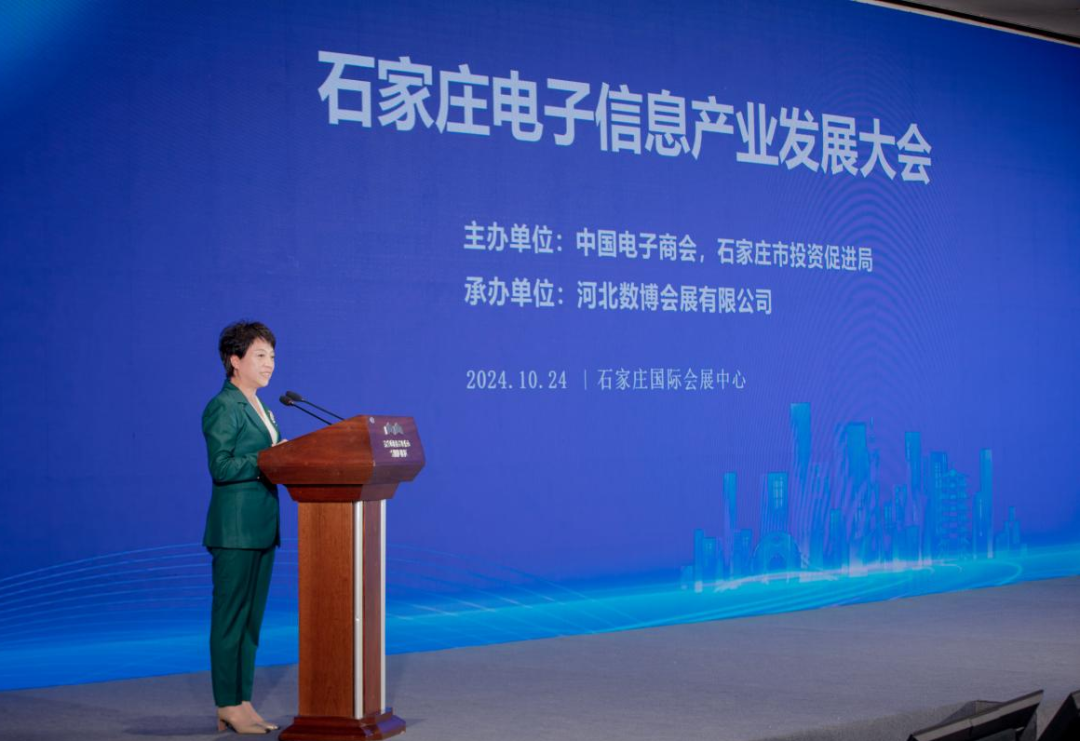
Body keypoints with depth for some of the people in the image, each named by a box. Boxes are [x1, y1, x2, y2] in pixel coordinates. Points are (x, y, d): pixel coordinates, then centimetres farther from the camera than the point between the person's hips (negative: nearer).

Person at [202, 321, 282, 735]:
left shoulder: (259, 408, 18)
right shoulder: (223, 407, -10)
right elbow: (221, 467, -19)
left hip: (261, 527, 9)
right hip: (234, 529, -9)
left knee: (252, 618, 11)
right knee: (231, 618, -3)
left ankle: (242, 704, 16)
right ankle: (228, 708, 2)